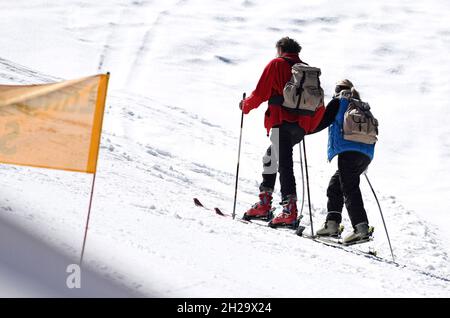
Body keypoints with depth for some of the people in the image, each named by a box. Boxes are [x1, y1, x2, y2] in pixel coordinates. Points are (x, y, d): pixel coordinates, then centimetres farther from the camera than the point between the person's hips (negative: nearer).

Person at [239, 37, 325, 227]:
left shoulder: (276, 64, 4)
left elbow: (260, 93, 0)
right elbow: (320, 107, 17)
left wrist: (246, 106, 18)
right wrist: (308, 128, 27)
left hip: (282, 122, -7)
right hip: (301, 127, 7)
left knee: (284, 163, -12)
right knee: (270, 158, 20)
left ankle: (290, 210, -22)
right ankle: (264, 204, 19)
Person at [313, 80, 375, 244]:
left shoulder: (338, 102, 7)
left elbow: (321, 122, 2)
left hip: (348, 152, -8)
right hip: (366, 154, 8)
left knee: (349, 189, -13)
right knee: (335, 185, 16)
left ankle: (362, 228, -27)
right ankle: (332, 224, 8)